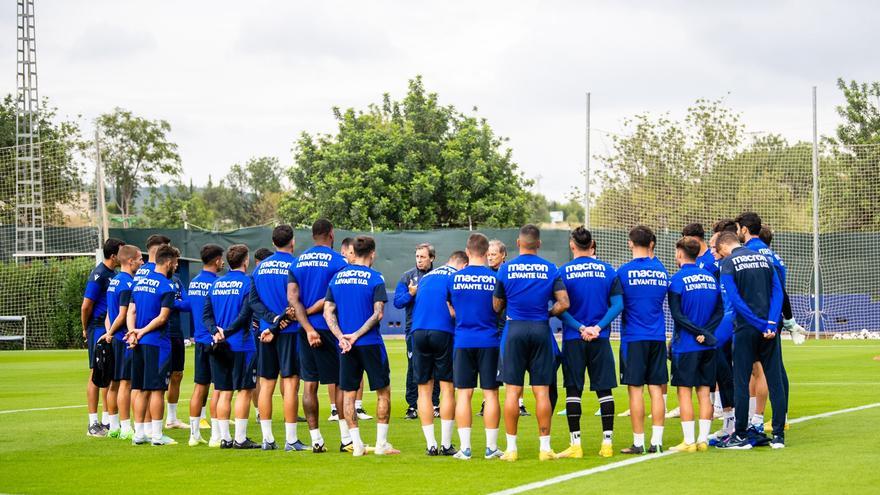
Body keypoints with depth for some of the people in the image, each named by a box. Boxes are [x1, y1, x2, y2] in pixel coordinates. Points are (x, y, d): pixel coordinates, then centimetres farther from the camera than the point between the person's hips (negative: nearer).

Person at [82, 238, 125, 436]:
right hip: (99, 329, -8)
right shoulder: (98, 275, -14)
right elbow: (86, 306, -14)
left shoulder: (113, 274, 13)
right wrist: (86, 329, -3)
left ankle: (107, 421, 18)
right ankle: (93, 424, -1)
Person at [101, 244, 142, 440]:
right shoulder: (127, 284, -14)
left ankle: (114, 427, 18)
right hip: (125, 339, -9)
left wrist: (109, 332, 7)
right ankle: (126, 429, -5)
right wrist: (110, 333, -4)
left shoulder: (114, 282, 15)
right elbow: (123, 315, -16)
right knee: (125, 383, -7)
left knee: (115, 383, 12)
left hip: (114, 340, 9)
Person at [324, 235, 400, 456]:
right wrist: (356, 335, -12)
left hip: (345, 345, 4)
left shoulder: (337, 277, 8)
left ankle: (356, 445, 6)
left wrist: (341, 336, -7)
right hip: (370, 343, -4)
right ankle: (381, 444, 4)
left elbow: (328, 311, 1)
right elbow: (378, 314, -14)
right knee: (383, 392, 7)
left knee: (348, 394, 9)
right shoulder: (375, 278, -5)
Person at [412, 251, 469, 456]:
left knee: (424, 390, 7)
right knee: (447, 388, 3)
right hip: (443, 332, -4)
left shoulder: (425, 277, 23)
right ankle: (446, 444, 1)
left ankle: (431, 444, 4)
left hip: (418, 331, 4)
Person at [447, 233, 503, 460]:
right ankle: (491, 447, 6)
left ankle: (465, 447, 3)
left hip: (463, 341, 1)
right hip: (489, 341, -1)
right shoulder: (495, 278, -4)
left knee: (464, 394, 4)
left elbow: (450, 311, 11)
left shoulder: (455, 278, 0)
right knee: (490, 393, 5)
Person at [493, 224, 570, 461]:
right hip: (540, 330, 1)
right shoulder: (550, 269, 1)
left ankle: (511, 448, 3)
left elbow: (496, 306, 5)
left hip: (515, 329, -1)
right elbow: (564, 303, -4)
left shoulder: (505, 269, -1)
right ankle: (545, 447, 4)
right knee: (542, 391, 3)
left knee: (513, 390, 2)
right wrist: (547, 313, 12)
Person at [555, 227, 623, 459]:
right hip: (600, 340, 1)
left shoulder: (563, 272, -3)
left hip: (573, 339, -1)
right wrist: (598, 327, -7)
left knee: (573, 390, 4)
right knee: (604, 389, 6)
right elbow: (618, 304, -3)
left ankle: (576, 444, 2)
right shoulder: (607, 270, 3)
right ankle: (607, 442, 5)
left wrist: (579, 327, -7)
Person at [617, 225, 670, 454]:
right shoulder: (661, 271, 6)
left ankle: (638, 443, 0)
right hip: (658, 336, 4)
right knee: (656, 389, 6)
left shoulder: (624, 271, -6)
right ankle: (657, 442, 6)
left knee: (635, 389, -1)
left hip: (633, 336, -4)